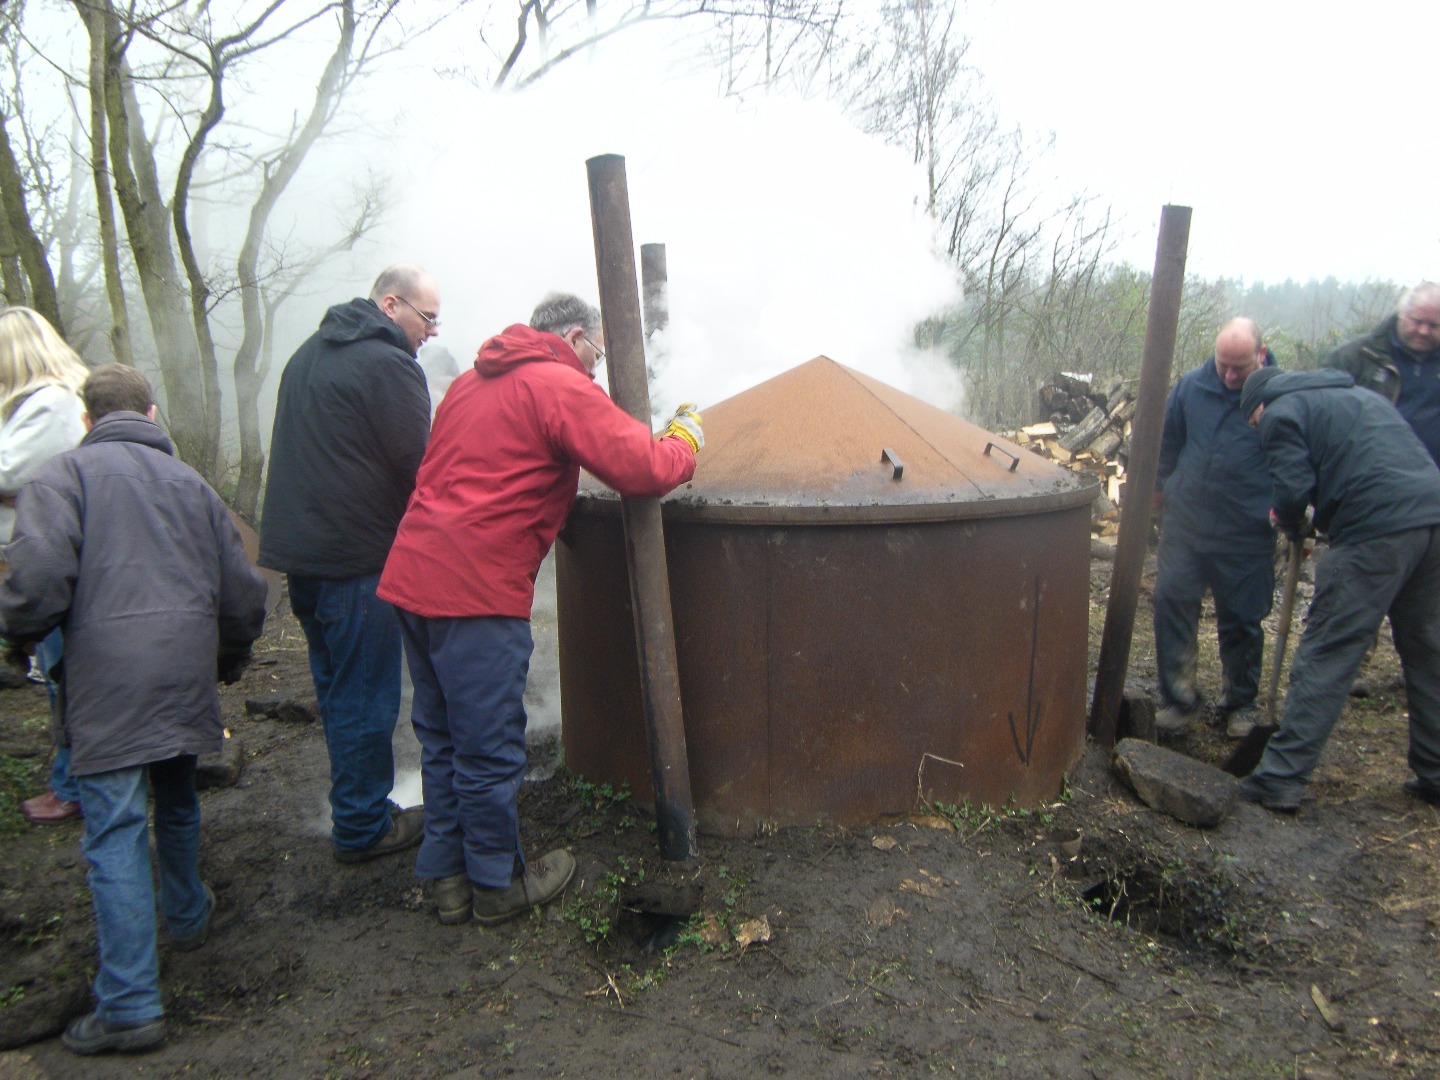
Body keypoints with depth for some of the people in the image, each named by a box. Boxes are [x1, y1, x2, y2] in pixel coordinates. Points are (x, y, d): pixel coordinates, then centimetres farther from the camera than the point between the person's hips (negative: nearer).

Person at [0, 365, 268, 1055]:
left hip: (108, 680, -5)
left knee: (115, 833, -1)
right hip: (186, 675, 5)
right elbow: (243, 591, 14)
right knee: (176, 802, 25)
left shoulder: (65, 474, 1)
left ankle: (130, 1005, 1)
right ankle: (188, 916, 46)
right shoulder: (188, 480, 16)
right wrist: (226, 662, 30)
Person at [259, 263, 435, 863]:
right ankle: (362, 828, 14)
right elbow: (418, 467, -15)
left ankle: (355, 810, 32)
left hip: (298, 547, 10)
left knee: (335, 687, 19)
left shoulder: (309, 354, 16)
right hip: (356, 558, -9)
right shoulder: (389, 364, -14)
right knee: (364, 697, 2)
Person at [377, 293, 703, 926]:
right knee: (490, 750, 6)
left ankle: (448, 877, 31)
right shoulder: (561, 387, -7)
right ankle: (498, 885, 23)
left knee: (443, 738, 19)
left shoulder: (472, 382, 20)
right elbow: (642, 469, -14)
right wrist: (686, 440, 7)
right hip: (476, 591, -9)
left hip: (411, 578, 9)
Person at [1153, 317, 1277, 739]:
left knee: (1241, 621, 9)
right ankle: (1179, 699, 9)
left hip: (1247, 534, -2)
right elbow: (1168, 439, 17)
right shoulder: (1191, 385, 1)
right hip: (1186, 521, 2)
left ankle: (1241, 704, 27)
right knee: (1171, 601, -4)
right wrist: (1163, 484, 22)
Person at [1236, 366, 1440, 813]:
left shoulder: (1281, 412, 6)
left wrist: (1290, 523, 16)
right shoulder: (1356, 393, 30)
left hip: (1377, 531, -8)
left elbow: (1294, 488, -7)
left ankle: (1281, 779, -3)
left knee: (1325, 657, -5)